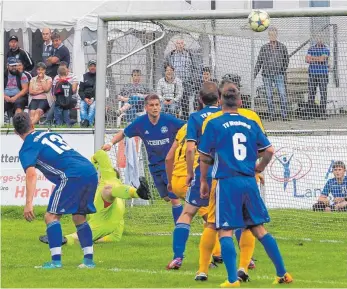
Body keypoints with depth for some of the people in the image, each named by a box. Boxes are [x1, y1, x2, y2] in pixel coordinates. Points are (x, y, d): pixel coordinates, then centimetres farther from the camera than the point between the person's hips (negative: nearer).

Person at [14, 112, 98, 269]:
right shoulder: (50, 134, 26)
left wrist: (29, 203, -18)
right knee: (79, 217, 20)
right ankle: (89, 259, 17)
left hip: (73, 176, -7)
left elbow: (31, 174, -12)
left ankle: (56, 260, -10)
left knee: (51, 215, -1)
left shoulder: (27, 148, 3)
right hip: (91, 172, 7)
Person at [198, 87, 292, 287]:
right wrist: (260, 168, 27)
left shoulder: (214, 125, -1)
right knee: (259, 229, 13)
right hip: (249, 181, 4)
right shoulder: (251, 125, 9)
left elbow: (204, 157, 2)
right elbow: (269, 150, 9)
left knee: (225, 231, -2)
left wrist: (203, 181, 15)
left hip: (227, 182, -4)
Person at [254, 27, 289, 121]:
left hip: (278, 74, -1)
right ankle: (271, 115, 7)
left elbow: (286, 60, 14)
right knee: (269, 96, 2)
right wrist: (254, 74, 2)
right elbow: (259, 62, 8)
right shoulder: (264, 48, 6)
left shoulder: (282, 47, 5)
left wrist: (283, 70, 3)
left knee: (282, 95, -10)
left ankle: (284, 115, -10)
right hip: (267, 74, 1)